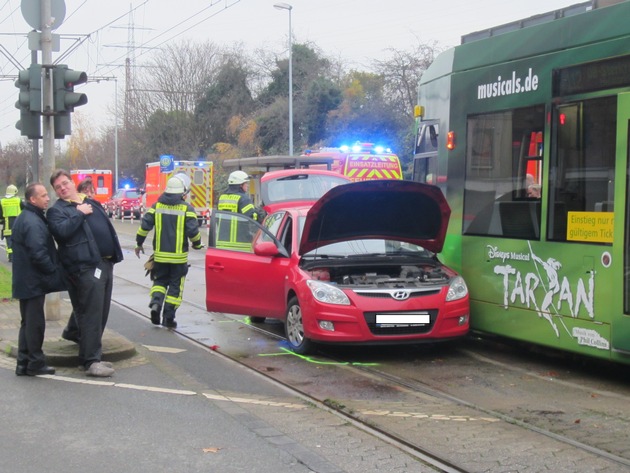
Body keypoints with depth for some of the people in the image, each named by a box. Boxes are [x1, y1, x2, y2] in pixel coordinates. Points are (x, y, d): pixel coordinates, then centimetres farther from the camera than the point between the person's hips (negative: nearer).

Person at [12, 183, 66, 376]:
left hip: (25, 280, 10)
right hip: (34, 281, -10)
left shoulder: (24, 218, 14)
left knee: (28, 322, 15)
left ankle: (24, 363, 20)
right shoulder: (33, 223, -20)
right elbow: (39, 254, -27)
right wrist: (54, 270, -13)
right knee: (35, 323, -1)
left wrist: (52, 267, 16)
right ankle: (35, 364, 7)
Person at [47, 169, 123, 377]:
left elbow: (107, 227, 29)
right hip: (86, 267, -8)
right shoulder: (57, 210, -1)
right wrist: (79, 214, -14)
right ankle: (91, 361, -9)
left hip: (105, 263, 8)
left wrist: (114, 255, 21)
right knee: (91, 315, -11)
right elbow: (61, 231, -20)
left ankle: (92, 354, 21)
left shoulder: (90, 203, 22)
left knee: (101, 313, 12)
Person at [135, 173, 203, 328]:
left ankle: (156, 302, -9)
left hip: (160, 254, 3)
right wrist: (197, 244, 8)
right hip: (179, 256, -3)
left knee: (160, 281, 18)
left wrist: (139, 243, 11)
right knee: (175, 286, 8)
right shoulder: (186, 208, -8)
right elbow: (193, 231, -12)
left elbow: (145, 225, -1)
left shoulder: (157, 206, 2)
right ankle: (168, 317, 6)